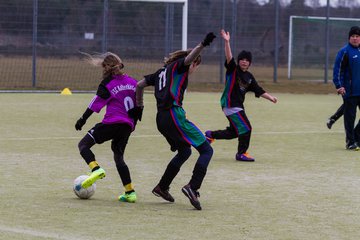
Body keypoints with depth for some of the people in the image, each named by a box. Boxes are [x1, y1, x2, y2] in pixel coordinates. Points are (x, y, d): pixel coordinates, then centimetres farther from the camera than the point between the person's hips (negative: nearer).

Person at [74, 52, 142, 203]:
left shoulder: (108, 83, -4)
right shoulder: (132, 82, 14)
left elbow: (96, 103, -7)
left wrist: (82, 119, -2)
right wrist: (133, 124, 28)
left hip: (112, 123, -6)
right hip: (127, 126, 6)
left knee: (83, 145, 2)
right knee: (118, 157, 19)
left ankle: (96, 169, -24)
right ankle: (130, 192, 9)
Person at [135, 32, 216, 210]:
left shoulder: (163, 71, 26)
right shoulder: (179, 65, 5)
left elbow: (140, 85, 24)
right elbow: (188, 59, -20)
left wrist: (139, 106, 27)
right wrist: (203, 45, -32)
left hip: (161, 119, 9)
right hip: (174, 115, -9)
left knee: (184, 152, 29)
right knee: (206, 150, -7)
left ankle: (162, 187, 34)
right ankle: (192, 187, -24)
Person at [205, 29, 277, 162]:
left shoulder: (249, 76, 12)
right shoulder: (233, 70, -7)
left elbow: (258, 90, 15)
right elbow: (229, 58, -23)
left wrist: (270, 97, 7)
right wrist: (227, 42, -36)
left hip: (238, 105, 8)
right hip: (230, 104, -8)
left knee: (234, 132, 13)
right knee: (245, 127, -10)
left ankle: (211, 135, 31)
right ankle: (241, 153, 1)